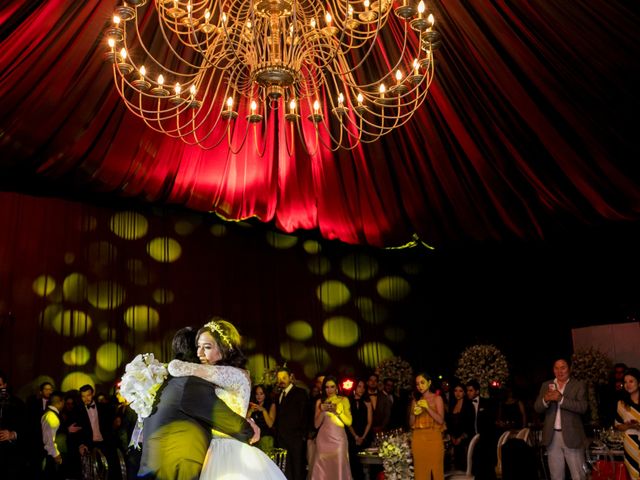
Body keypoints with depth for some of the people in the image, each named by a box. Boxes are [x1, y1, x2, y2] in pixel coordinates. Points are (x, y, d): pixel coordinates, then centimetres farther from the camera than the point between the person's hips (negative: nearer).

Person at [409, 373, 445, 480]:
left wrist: (428, 408, -15)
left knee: (435, 469, -5)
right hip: (418, 439, 3)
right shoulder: (415, 400, 12)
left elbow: (440, 420, -7)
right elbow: (411, 423, 11)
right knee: (420, 471, 0)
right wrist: (414, 413, -7)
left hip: (433, 439, -3)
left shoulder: (437, 398, 2)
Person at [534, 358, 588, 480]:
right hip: (552, 436, 3)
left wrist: (561, 399, -24)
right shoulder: (546, 385, 9)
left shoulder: (579, 385, 0)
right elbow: (537, 408, 1)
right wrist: (545, 400, -20)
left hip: (571, 436, -3)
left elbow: (583, 407, -14)